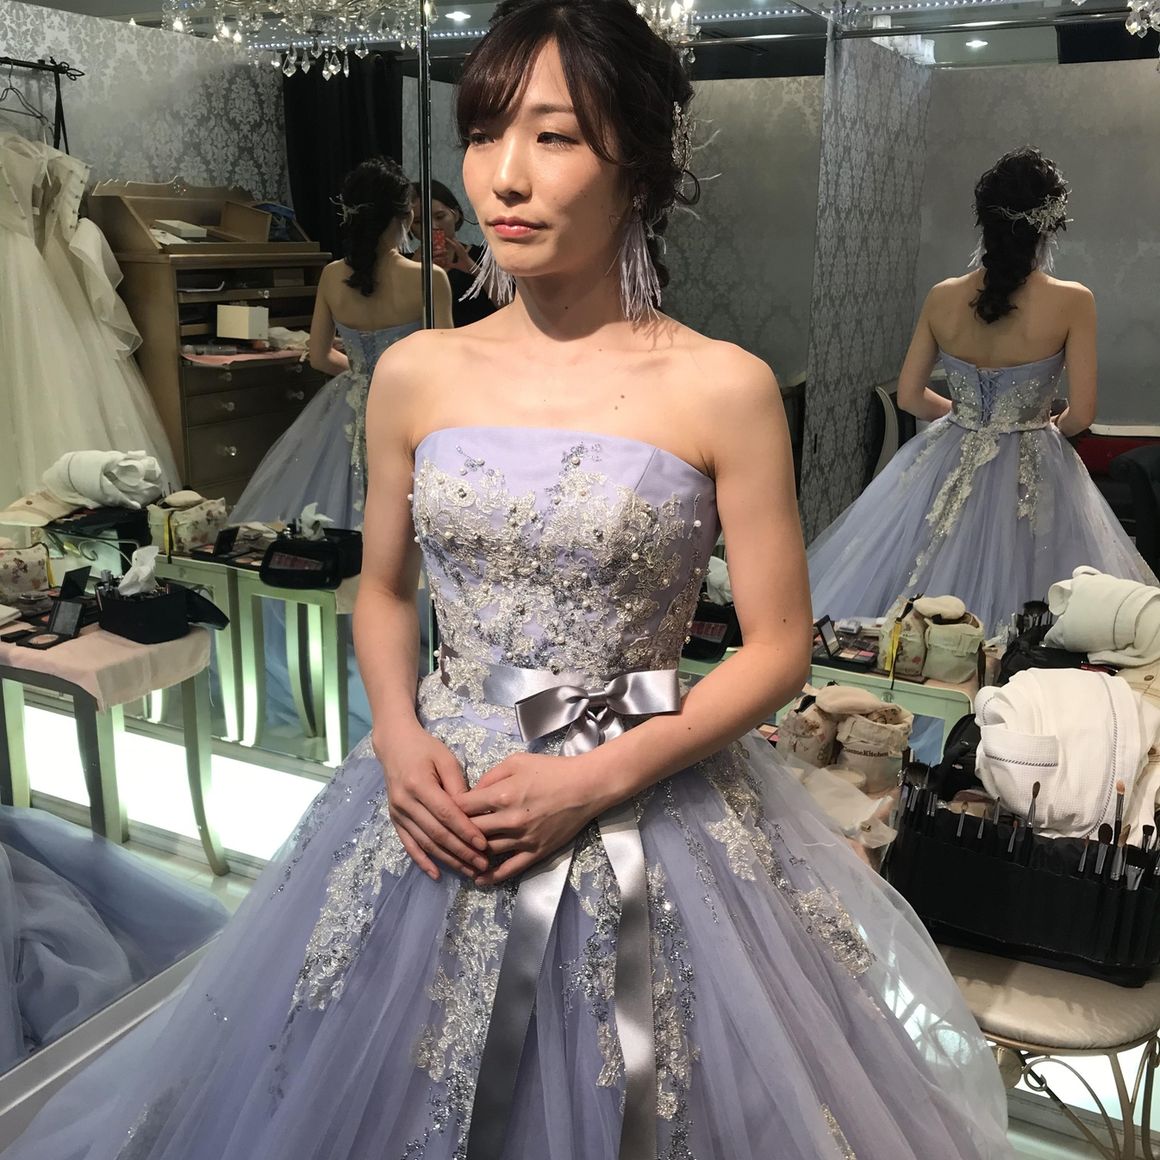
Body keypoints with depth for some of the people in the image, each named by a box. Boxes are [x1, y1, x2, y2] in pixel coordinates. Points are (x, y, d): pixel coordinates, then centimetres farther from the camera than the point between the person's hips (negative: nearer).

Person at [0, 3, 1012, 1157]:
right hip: (437, 800, 3)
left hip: (644, 816, -2)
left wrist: (599, 778, -15)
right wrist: (399, 736, -7)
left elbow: (777, 648, -7)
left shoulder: (722, 389, -11)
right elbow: (382, 592, 10)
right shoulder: (415, 373, -1)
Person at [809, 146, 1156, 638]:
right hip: (1032, 478, -3)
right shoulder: (1072, 302, -15)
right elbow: (1080, 415, -12)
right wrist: (1050, 425, 10)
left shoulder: (943, 298, -6)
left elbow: (909, 397, 0)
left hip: (948, 469, 3)